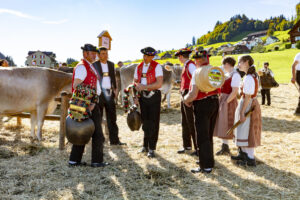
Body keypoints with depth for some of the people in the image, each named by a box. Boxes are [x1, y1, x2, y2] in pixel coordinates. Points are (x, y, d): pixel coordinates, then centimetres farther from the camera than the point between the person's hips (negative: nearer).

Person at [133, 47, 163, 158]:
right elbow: (135, 82, 14)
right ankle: (146, 146, 25)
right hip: (143, 97, 5)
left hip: (154, 97, -5)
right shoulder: (139, 67, 9)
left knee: (153, 123, -1)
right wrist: (135, 96, 1)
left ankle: (151, 149, 7)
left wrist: (144, 86, -20)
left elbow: (159, 84, -17)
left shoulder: (157, 66, -8)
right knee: (145, 122, 12)